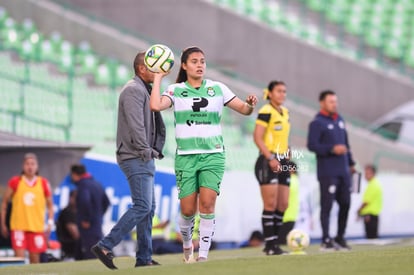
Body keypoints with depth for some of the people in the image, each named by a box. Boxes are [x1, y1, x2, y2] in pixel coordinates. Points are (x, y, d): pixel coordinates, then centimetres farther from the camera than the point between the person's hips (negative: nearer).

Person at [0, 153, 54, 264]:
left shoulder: (44, 183, 3)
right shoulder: (15, 182, 0)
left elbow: (50, 204, 11)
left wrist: (50, 222, 0)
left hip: (37, 228, 1)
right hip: (18, 226, -1)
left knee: (35, 260, 5)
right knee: (19, 257, -12)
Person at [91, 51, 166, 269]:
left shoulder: (144, 90, 21)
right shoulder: (133, 90, -12)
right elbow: (135, 124, -22)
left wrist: (154, 151, 11)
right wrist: (145, 151, -21)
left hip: (144, 159, 11)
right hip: (136, 158, -11)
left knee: (148, 208, 9)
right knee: (142, 207, -15)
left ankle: (144, 257, 10)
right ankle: (105, 246, -16)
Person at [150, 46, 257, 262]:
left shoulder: (217, 89, 7)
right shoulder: (176, 90, 3)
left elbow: (243, 109, 7)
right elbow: (156, 105, -16)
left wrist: (250, 104, -15)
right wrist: (158, 78, -7)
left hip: (213, 155, 0)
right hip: (186, 156, 0)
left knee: (207, 203, -15)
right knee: (188, 209, -2)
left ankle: (203, 254, -11)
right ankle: (187, 243, 28)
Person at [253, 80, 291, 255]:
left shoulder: (284, 112, 15)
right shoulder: (266, 111, -11)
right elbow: (257, 137, -16)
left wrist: (287, 155, 16)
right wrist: (271, 158, -21)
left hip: (282, 162, 8)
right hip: (268, 162, -8)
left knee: (283, 205, 7)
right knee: (271, 205, -8)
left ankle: (274, 243, 14)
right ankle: (270, 245, -5)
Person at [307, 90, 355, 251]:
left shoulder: (340, 120, 17)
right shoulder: (317, 123, -5)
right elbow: (312, 145, -14)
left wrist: (351, 163, 21)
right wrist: (332, 149, -23)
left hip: (343, 171, 7)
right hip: (327, 172, -7)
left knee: (345, 203, 8)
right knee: (327, 205, -7)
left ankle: (340, 237, 19)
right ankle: (326, 241, -5)